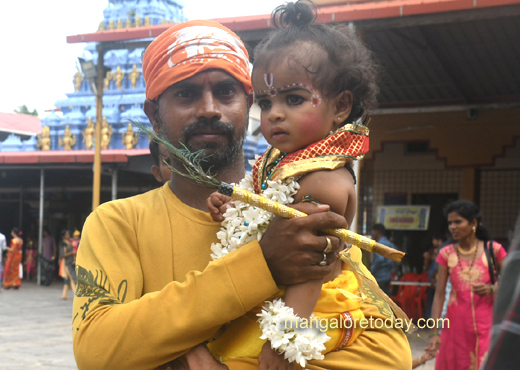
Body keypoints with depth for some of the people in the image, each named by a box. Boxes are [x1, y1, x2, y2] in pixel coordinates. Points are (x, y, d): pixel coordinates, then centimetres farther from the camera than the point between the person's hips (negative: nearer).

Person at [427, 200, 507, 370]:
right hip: (456, 323, 2)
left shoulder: (493, 249, 1)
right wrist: (434, 332, -5)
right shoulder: (446, 253, 5)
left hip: (487, 322, -1)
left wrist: (492, 289, -19)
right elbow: (439, 294, 1)